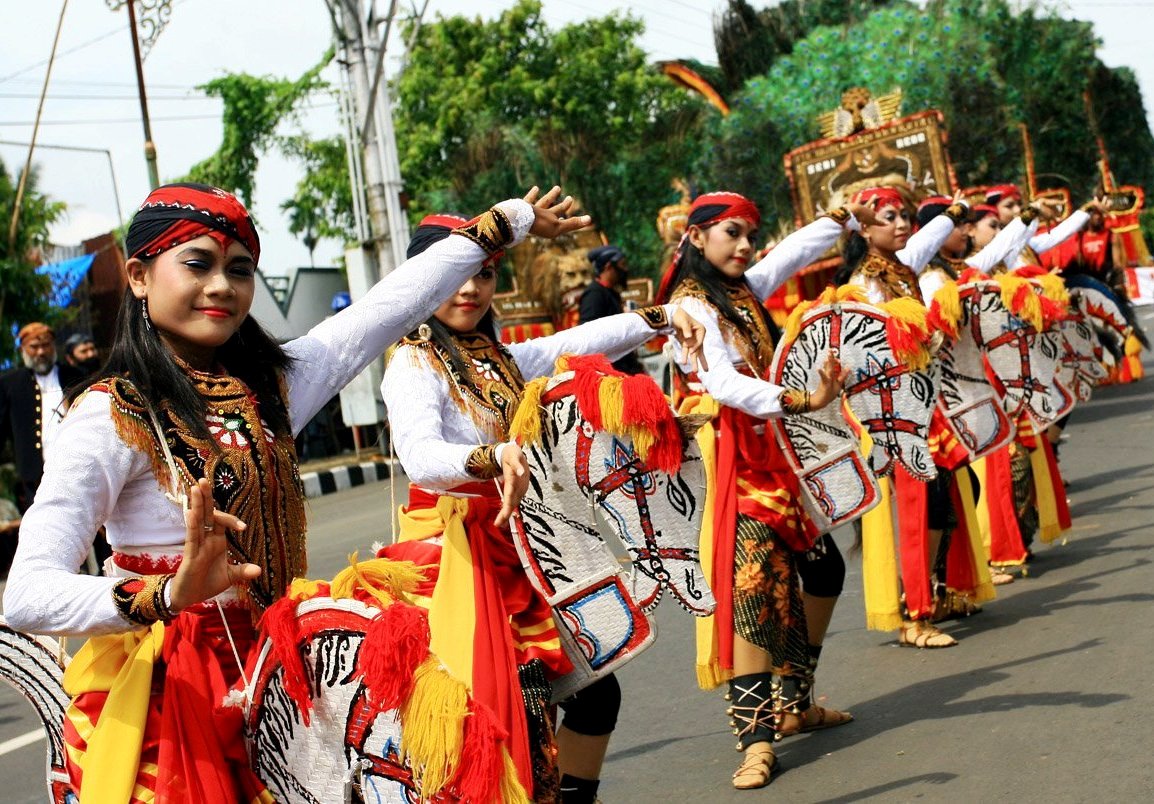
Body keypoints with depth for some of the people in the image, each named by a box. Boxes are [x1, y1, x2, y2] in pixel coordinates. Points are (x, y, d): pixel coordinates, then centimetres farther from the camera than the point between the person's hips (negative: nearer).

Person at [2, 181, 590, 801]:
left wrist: (508, 221, 20)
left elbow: (393, 303, 13)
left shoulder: (269, 384, 6)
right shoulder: (113, 414, -13)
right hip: (162, 693, -5)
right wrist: (168, 595, -41)